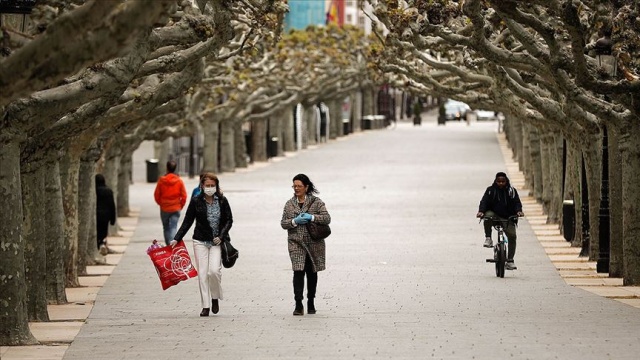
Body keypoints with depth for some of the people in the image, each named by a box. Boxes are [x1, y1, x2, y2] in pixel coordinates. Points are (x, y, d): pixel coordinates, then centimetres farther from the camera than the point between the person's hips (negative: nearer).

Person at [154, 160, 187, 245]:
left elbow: (156, 195, -2)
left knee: (166, 228, 15)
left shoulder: (161, 180, -8)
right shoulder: (179, 181, -6)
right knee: (173, 227, -1)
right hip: (176, 209, 0)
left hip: (164, 209, 0)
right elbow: (184, 196, -4)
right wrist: (180, 206, 10)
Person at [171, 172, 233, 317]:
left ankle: (215, 298, 9)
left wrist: (221, 236, -9)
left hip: (217, 241, -1)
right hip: (200, 241, 1)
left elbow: (229, 220, 5)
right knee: (202, 273, -4)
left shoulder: (222, 201, 1)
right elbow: (187, 222, 3)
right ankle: (205, 306, 2)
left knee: (214, 270, -16)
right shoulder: (196, 201, 0)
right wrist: (176, 239, -3)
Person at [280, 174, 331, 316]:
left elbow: (327, 218, -6)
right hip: (296, 243, 0)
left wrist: (312, 217, -20)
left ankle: (311, 302, 25)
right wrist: (294, 221, -13)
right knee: (298, 272, -13)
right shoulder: (289, 204, 8)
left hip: (314, 243, 0)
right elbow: (283, 223, 7)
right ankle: (298, 304, -16)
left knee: (312, 272, 10)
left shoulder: (316, 202, 0)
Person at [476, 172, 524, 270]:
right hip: (494, 215, -1)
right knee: (488, 215, -36)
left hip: (507, 218, 1)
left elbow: (517, 202, -1)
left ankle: (510, 261, -3)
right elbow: (484, 201, -7)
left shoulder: (511, 191, 5)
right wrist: (481, 211, -26)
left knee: (512, 236, -13)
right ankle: (488, 238, -19)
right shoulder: (490, 190, 2)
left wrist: (518, 211, -23)